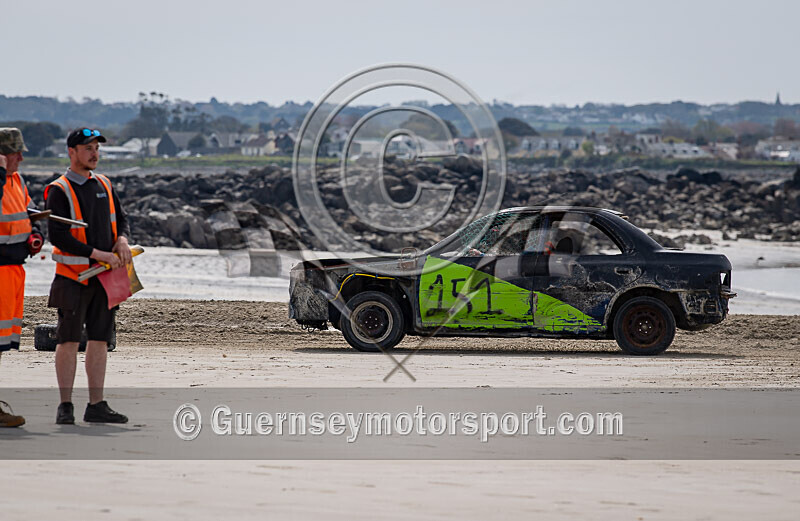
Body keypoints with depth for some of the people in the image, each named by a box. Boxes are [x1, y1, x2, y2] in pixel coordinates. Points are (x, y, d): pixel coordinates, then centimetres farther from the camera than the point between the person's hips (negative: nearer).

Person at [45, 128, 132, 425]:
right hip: (73, 275, -6)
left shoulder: (103, 185, 13)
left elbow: (121, 220, 20)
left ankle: (96, 405, 10)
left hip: (104, 276, 6)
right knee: (68, 340, -4)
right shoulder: (59, 191, -7)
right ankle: (65, 406, 1)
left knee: (99, 340, 6)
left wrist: (122, 240, -4)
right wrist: (99, 254, -17)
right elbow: (58, 236, -15)